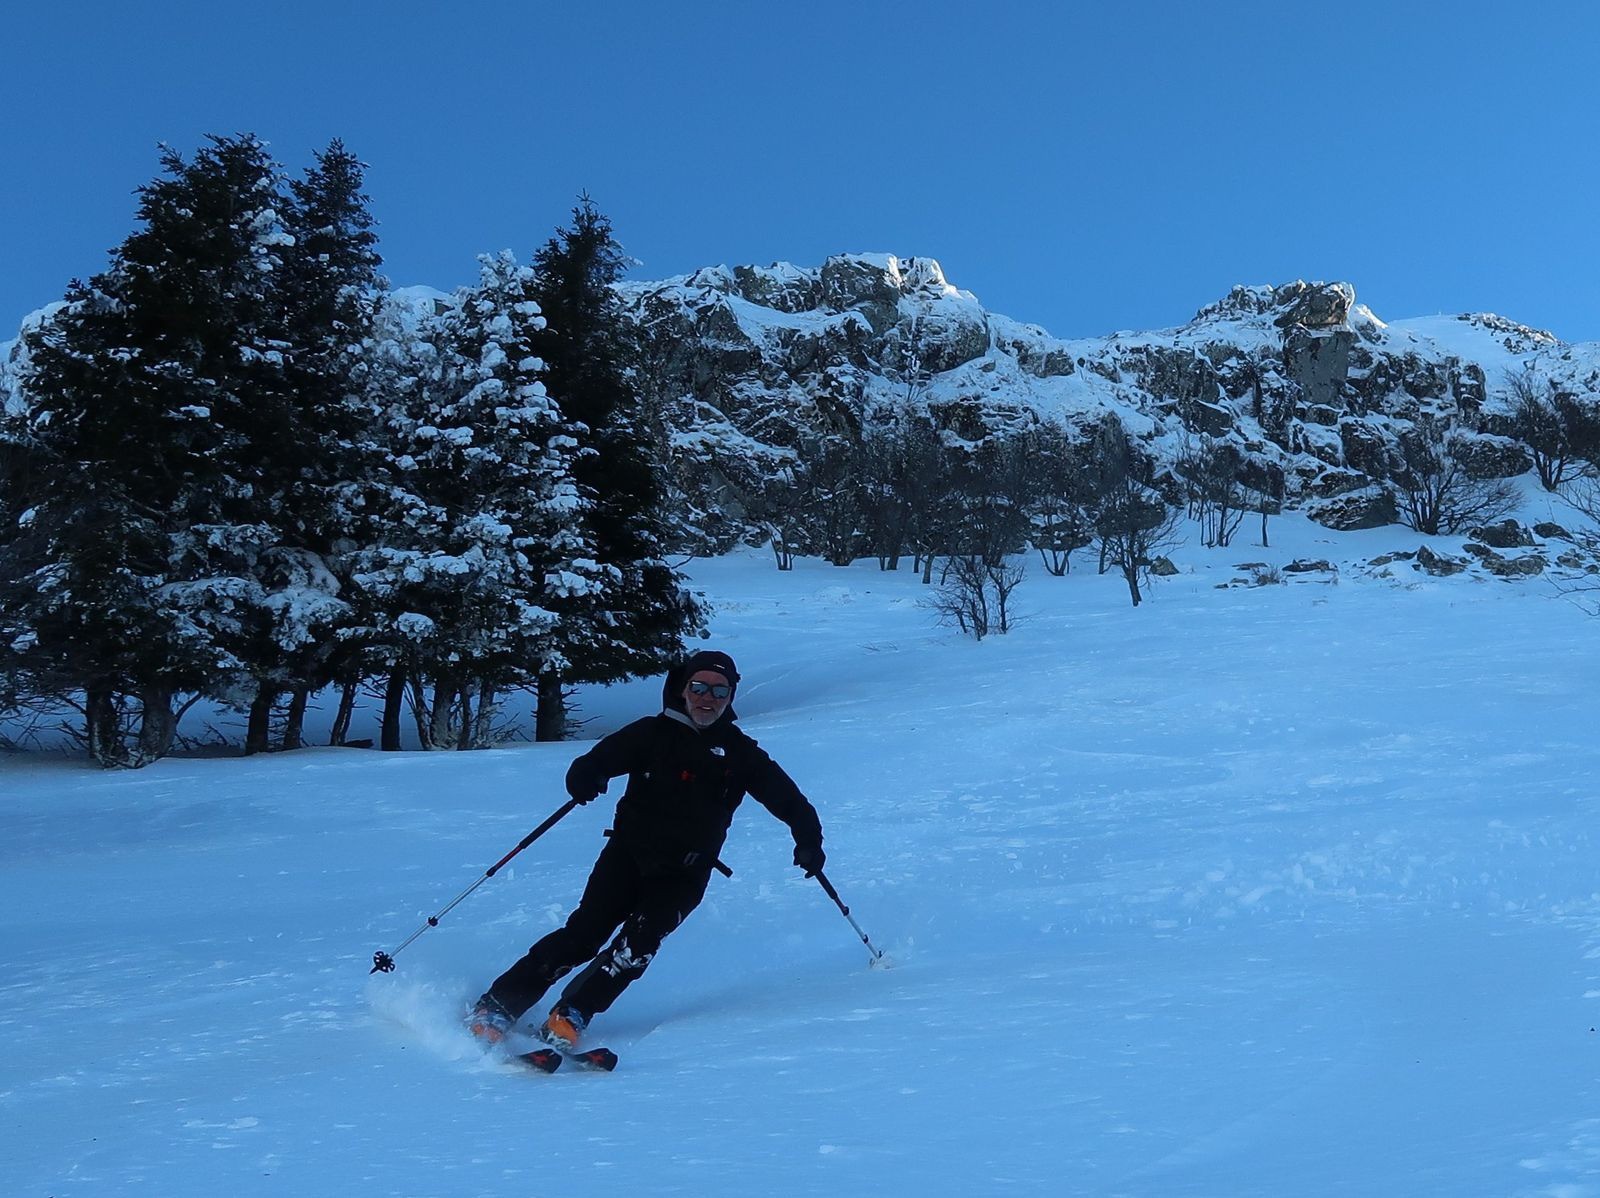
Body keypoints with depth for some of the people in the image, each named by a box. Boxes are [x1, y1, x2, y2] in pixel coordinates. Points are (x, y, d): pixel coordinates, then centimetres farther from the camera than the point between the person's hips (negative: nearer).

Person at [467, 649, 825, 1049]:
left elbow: (787, 798, 7)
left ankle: (569, 1017, -19)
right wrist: (586, 775, -30)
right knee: (584, 933, -13)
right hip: (627, 853, -1)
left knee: (640, 941, -22)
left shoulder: (740, 753, 7)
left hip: (683, 875, 1)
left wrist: (808, 839, -10)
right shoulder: (655, 733, 3)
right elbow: (602, 757, -7)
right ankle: (497, 1005, -5)